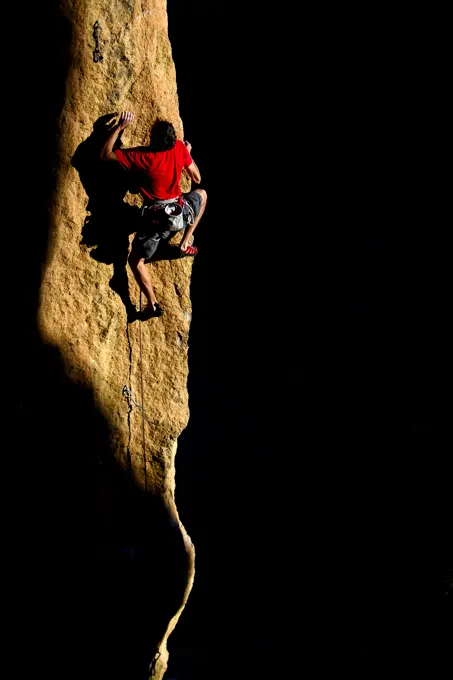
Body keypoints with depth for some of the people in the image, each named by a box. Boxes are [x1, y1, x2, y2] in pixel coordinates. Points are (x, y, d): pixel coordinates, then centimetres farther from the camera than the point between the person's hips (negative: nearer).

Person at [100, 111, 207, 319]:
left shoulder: (141, 156, -19)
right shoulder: (180, 148, -7)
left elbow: (105, 155, -15)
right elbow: (197, 179, 8)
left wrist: (119, 127, -12)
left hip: (157, 218, -3)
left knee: (136, 260, 14)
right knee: (202, 195, 36)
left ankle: (153, 305, 3)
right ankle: (185, 245, 31)